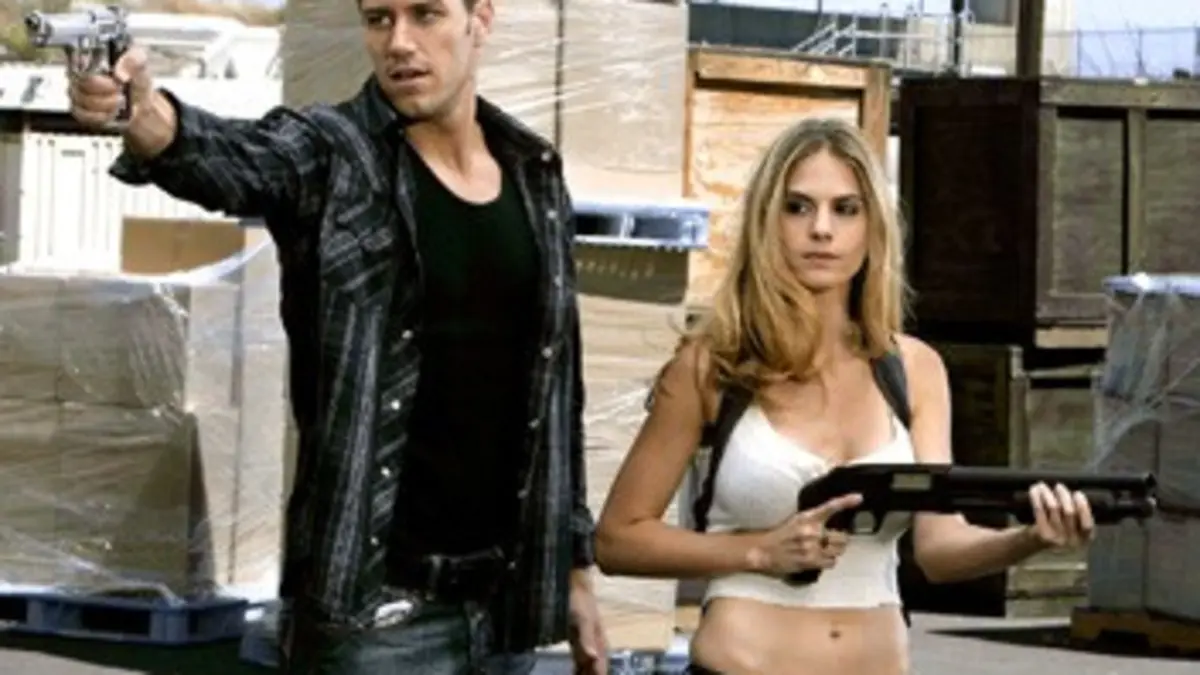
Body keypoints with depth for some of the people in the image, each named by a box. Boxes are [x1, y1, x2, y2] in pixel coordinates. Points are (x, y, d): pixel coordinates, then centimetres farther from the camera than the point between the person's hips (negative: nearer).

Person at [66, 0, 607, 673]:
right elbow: (227, 157, -29)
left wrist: (574, 565, 15)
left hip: (507, 600, 5)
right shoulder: (329, 154, -6)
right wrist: (144, 116, -51)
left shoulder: (536, 175, 9)